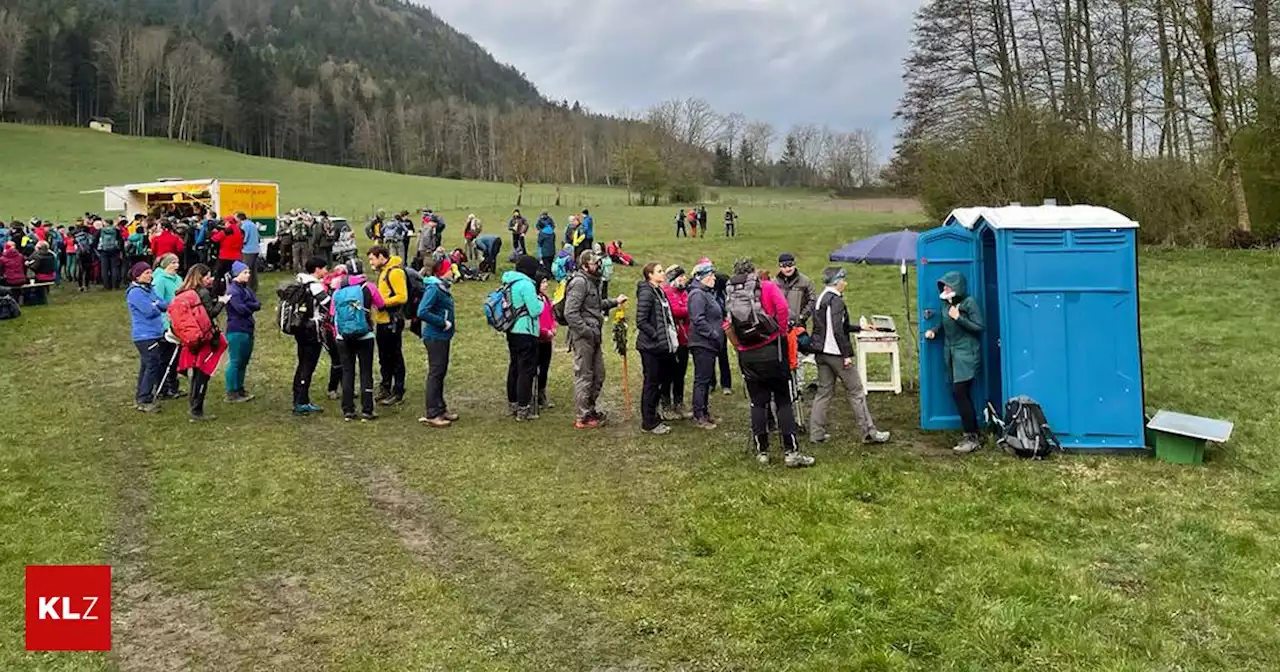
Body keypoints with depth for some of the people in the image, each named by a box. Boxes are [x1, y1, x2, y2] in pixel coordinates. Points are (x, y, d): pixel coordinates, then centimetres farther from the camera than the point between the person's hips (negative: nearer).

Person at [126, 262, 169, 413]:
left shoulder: (148, 289, 15)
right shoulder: (135, 292, -14)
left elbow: (162, 304, 11)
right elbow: (150, 310, -22)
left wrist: (170, 305, -10)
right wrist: (160, 305, -3)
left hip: (155, 334, 10)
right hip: (145, 336, -10)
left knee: (147, 367, 15)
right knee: (152, 366, -10)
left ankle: (140, 398, 25)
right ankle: (144, 401, -6)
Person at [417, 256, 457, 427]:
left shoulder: (442, 287, 11)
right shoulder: (433, 288, -17)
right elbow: (422, 312, -26)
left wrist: (451, 320, 6)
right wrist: (443, 322, -21)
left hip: (443, 336, 9)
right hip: (435, 337, -9)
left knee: (441, 372, 16)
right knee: (435, 373, -4)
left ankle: (440, 408, 27)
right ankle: (431, 414, 2)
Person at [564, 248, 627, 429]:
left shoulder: (592, 281, 15)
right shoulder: (579, 282, -17)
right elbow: (570, 313, -23)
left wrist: (614, 302, 16)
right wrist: (586, 331, -21)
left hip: (594, 336, 10)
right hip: (582, 338, -10)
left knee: (598, 375, 17)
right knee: (584, 377, -2)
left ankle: (590, 409, 31)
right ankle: (583, 418, 7)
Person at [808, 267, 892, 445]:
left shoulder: (821, 298, 13)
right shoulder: (835, 300, -15)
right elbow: (838, 331, -21)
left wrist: (859, 328, 27)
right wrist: (847, 355, -18)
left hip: (821, 353, 9)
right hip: (836, 353, -9)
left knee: (824, 392, 12)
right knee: (856, 392, 1)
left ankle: (816, 433, 11)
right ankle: (869, 432, 7)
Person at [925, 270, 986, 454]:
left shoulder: (969, 302, -11)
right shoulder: (947, 304, 9)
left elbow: (980, 327, -14)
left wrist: (959, 317, -20)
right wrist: (934, 331, 2)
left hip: (966, 354, -7)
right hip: (951, 354, 7)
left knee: (960, 393, -12)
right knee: (961, 395, 9)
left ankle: (971, 437, -4)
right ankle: (974, 434, 19)